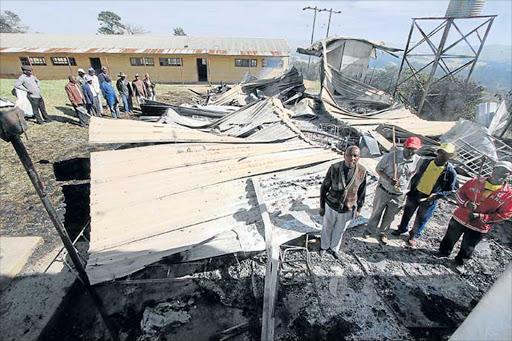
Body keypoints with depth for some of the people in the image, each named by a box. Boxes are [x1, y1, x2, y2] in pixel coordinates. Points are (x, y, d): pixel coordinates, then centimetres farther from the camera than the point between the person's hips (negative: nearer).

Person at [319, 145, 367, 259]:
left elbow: (361, 192, 1)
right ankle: (324, 246, 49)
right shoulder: (334, 168, -19)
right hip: (331, 207, -1)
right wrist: (322, 206, -3)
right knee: (327, 228, 21)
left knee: (339, 230, 22)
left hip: (348, 210, 1)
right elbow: (324, 187, -8)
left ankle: (335, 248, 50)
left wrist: (358, 209, 7)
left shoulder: (362, 171, -13)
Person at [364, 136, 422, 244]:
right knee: (376, 212, 17)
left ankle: (383, 233, 43)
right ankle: (370, 229, 41)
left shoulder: (418, 161, -10)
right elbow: (378, 169, -8)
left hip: (399, 196, 2)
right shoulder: (391, 155, -18)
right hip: (383, 191, -2)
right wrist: (388, 179, -24)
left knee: (389, 217, 19)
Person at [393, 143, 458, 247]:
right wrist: (410, 189, 6)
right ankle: (402, 228, 43)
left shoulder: (450, 172, -13)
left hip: (429, 199, -2)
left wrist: (436, 195, -22)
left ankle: (414, 236, 37)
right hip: (415, 193, 3)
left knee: (421, 219, 13)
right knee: (407, 212, 18)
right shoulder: (426, 162, -6)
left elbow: (450, 191, -6)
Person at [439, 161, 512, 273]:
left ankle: (460, 262, 42)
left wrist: (481, 217, -20)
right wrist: (467, 203, -19)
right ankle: (443, 253, 46)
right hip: (459, 219, 1)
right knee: (450, 238, 20)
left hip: (478, 228, -1)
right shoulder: (475, 182, -8)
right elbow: (459, 194, 1)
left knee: (467, 248, 16)